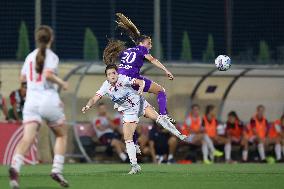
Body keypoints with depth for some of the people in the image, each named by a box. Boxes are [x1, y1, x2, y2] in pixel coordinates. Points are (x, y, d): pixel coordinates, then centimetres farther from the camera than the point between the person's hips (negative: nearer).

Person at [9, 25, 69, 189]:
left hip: (31, 100, 4)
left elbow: (23, 78, 21)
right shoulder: (52, 56, -3)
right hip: (49, 100, -4)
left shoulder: (30, 57, 13)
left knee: (28, 138, -10)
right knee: (62, 134, 18)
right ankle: (57, 169, 4)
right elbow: (48, 74, -18)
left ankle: (15, 166, -36)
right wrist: (61, 83, -3)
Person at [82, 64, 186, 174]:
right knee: (127, 138, -8)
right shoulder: (106, 87, -15)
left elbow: (141, 82, -28)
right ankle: (134, 166, 0)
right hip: (128, 112, 2)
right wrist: (88, 106, -38)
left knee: (157, 117, -22)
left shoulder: (123, 79, -23)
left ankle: (178, 135, -6)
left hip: (139, 102, -2)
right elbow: (95, 99, -18)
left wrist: (141, 87, -50)